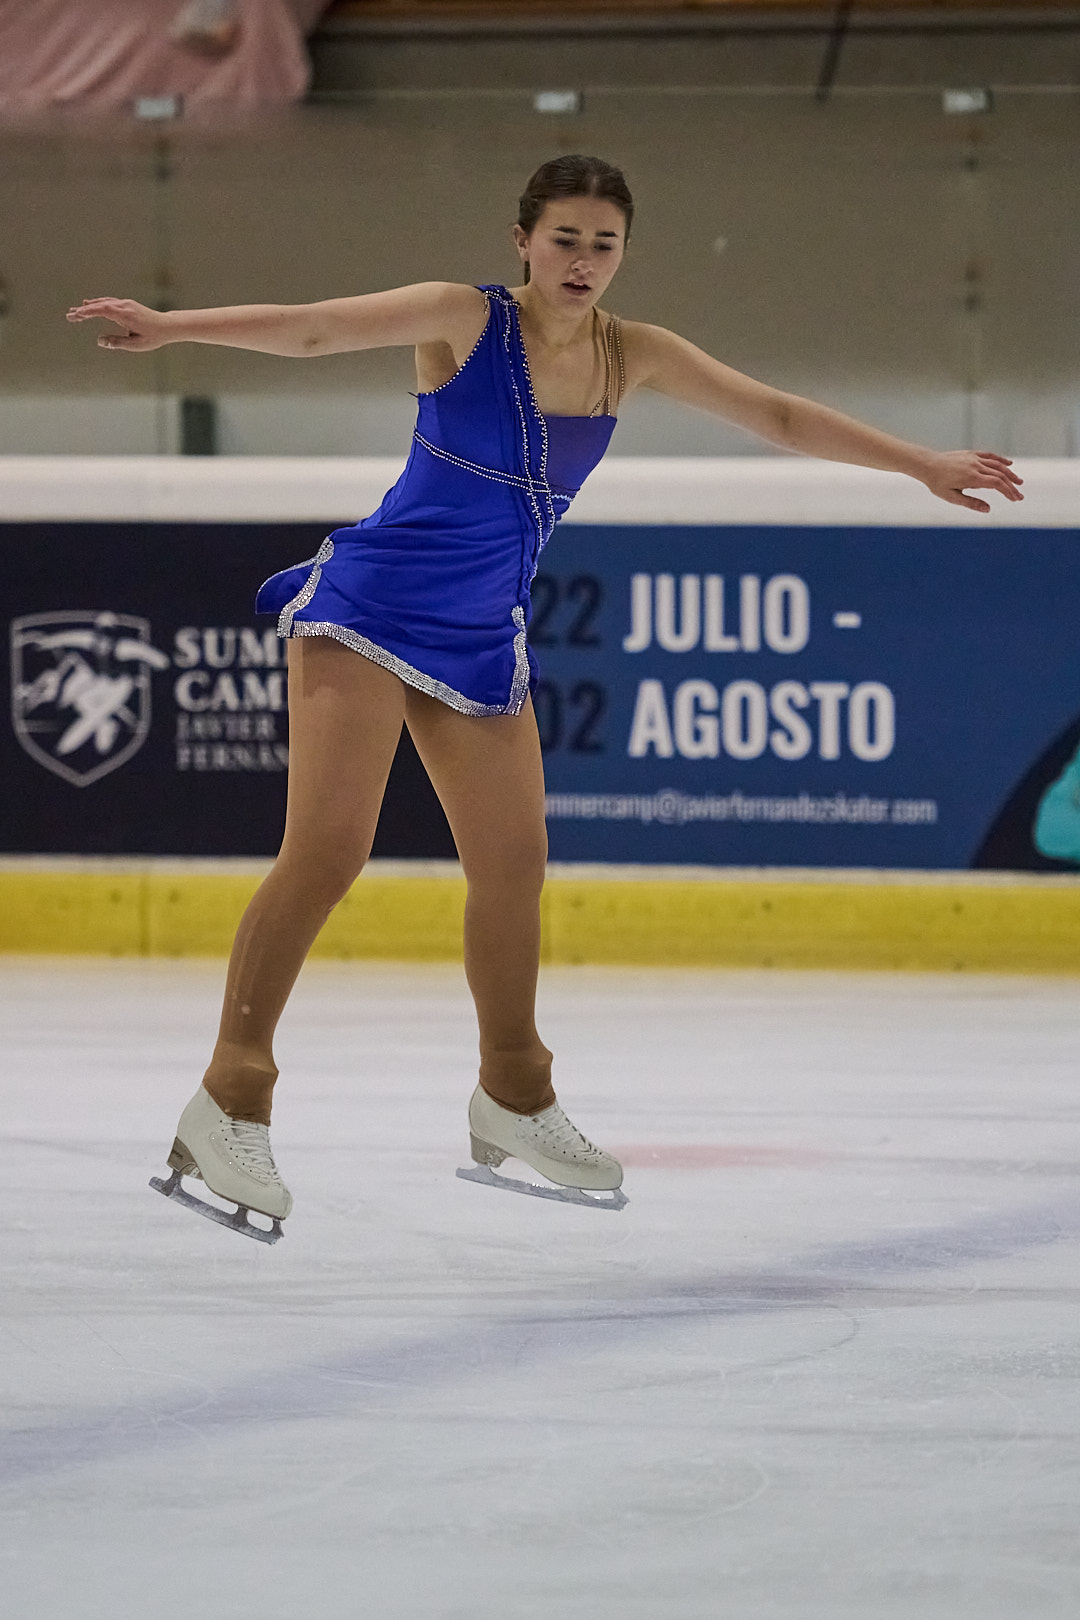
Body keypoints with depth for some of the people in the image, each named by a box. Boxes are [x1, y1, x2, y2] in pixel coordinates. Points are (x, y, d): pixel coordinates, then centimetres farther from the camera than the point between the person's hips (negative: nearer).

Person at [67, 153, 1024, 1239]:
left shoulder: (632, 357, 5)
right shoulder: (467, 321, -10)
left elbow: (778, 416, 12)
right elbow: (312, 329, -19)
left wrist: (922, 466, 14)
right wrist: (171, 327, -32)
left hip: (480, 639, 6)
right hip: (370, 607, -6)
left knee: (513, 861, 11)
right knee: (326, 849, -17)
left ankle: (511, 1102, 31)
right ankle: (229, 1101, -15)